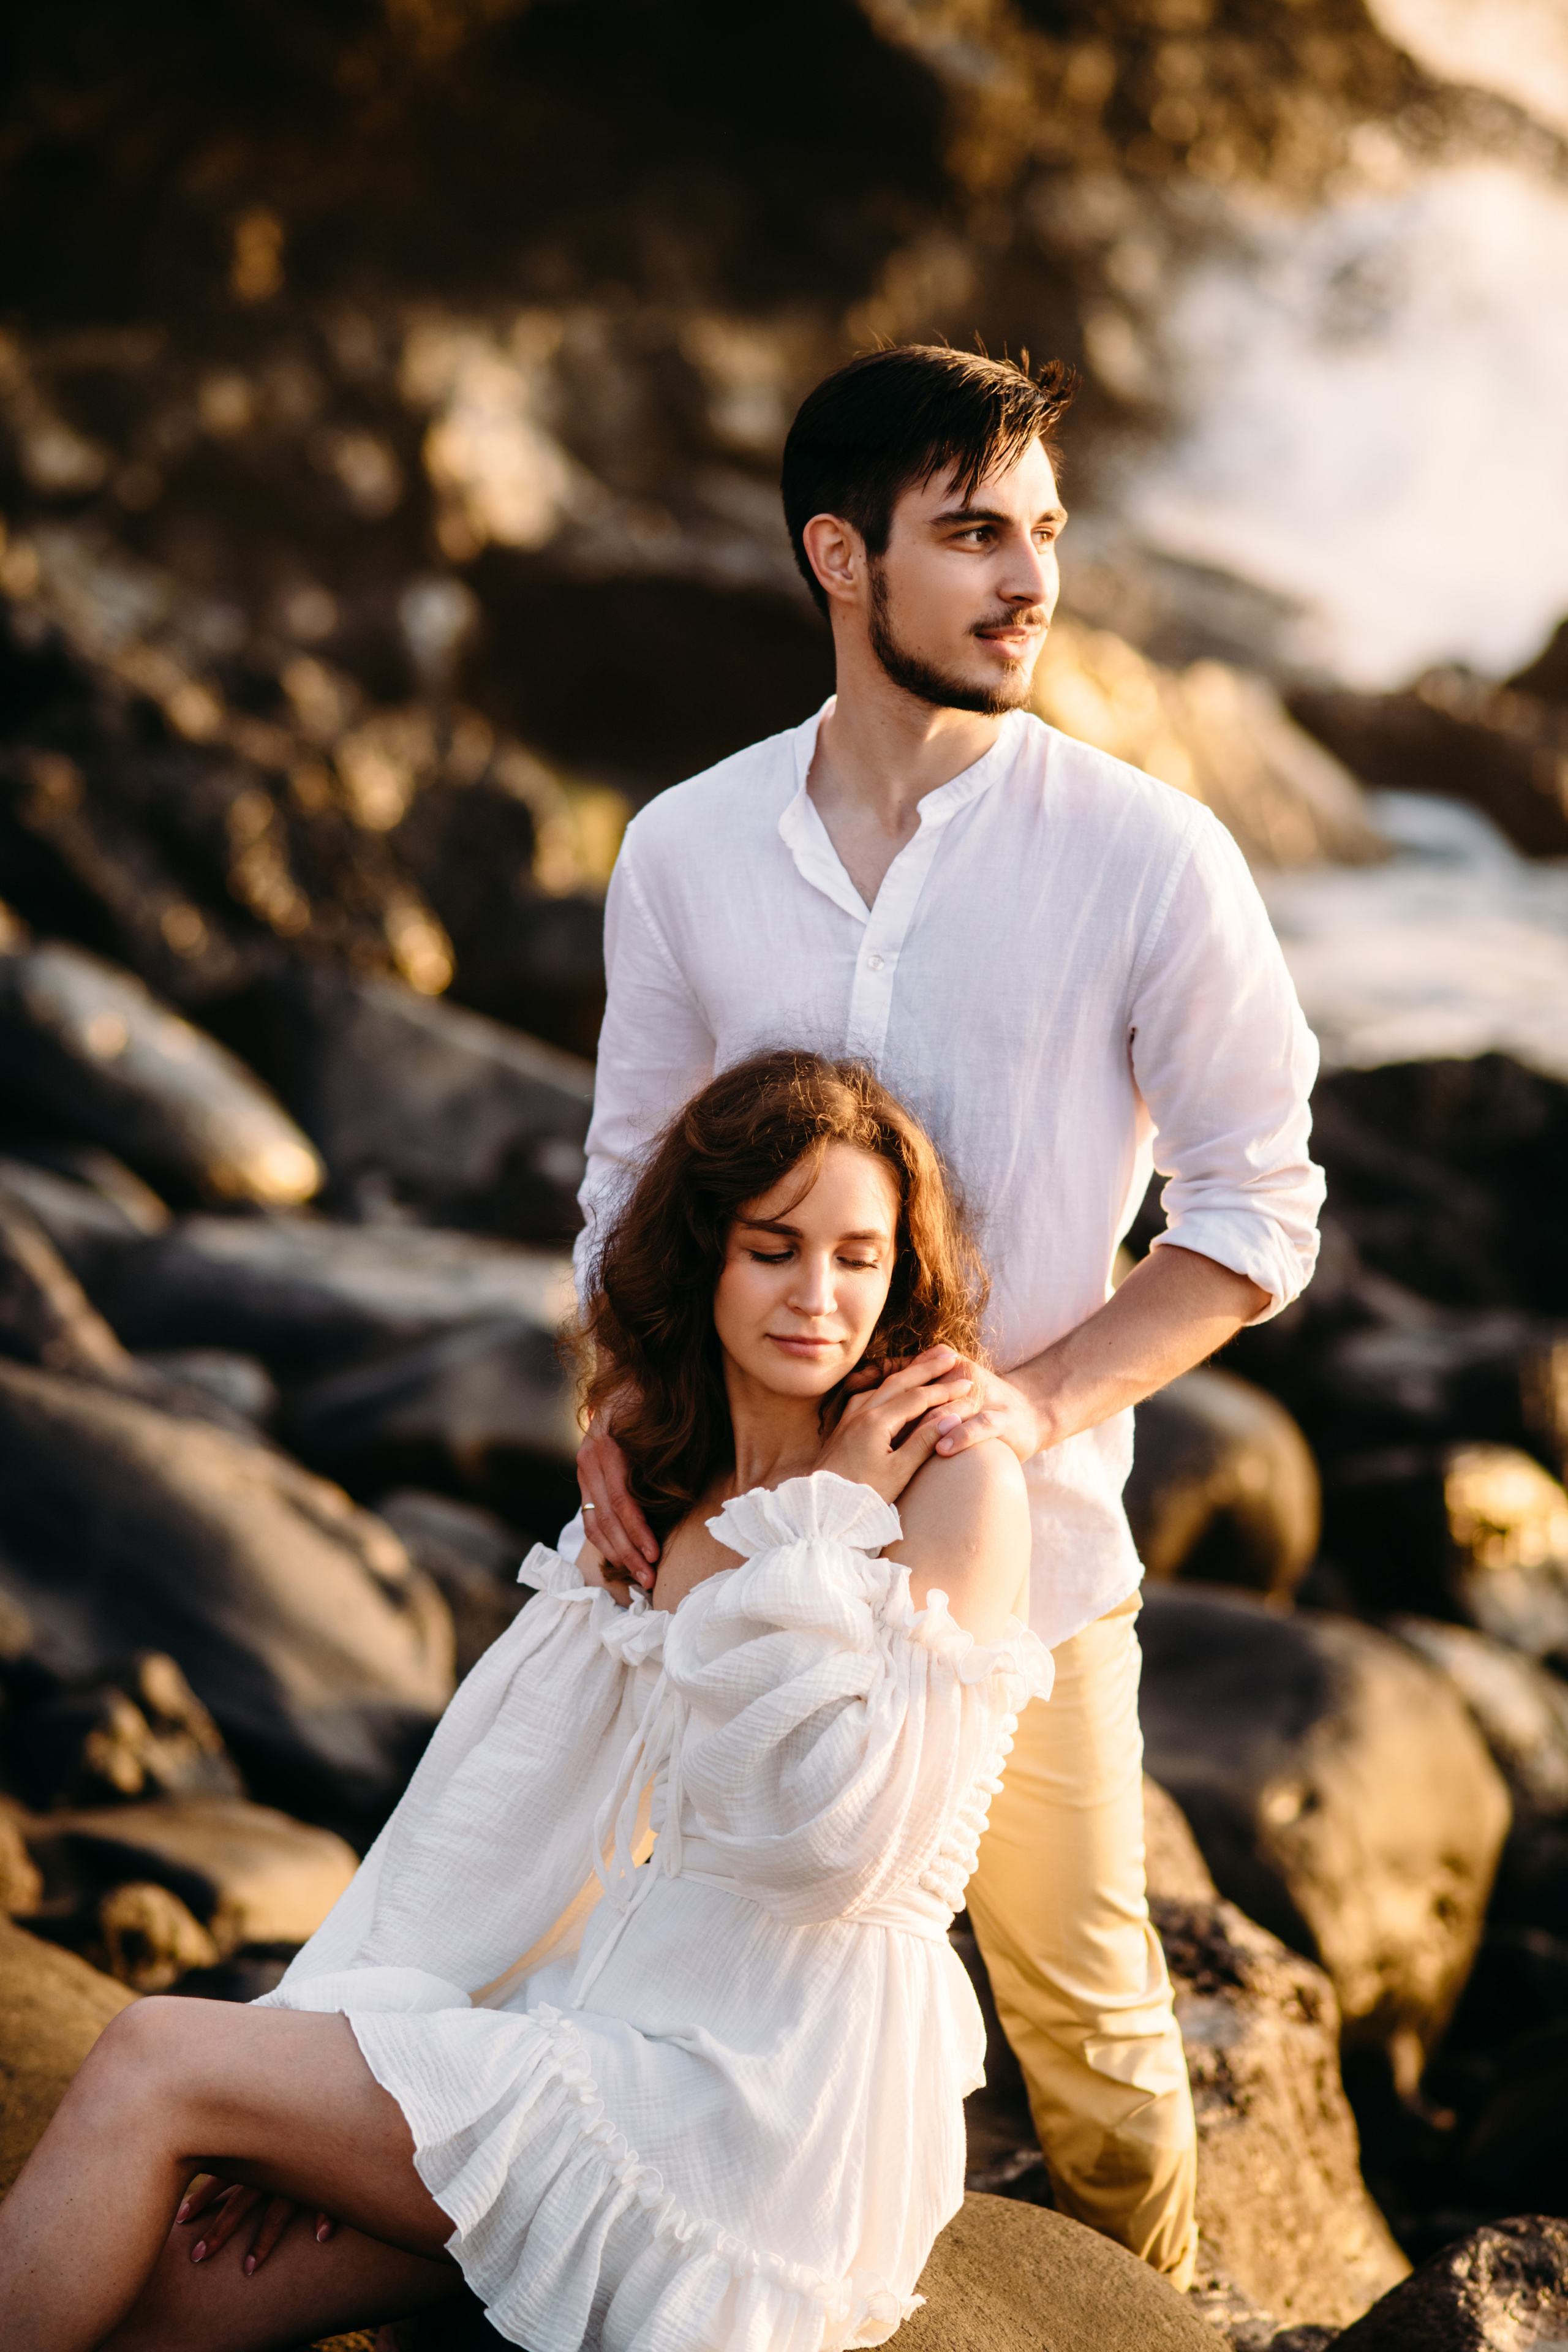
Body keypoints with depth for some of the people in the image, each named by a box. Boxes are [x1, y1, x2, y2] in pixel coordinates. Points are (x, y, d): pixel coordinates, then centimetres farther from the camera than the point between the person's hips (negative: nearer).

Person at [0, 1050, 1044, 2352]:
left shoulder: (960, 1484, -9)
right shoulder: (670, 1494, 12)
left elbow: (835, 1846, -17)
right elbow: (527, 1802, 8)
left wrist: (829, 1525, -13)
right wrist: (302, 2095, 1)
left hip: (773, 2099, -6)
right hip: (640, 2021, 6)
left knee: (155, 2062, -12)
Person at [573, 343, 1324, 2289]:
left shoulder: (1148, 857, -11)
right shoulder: (684, 850, -2)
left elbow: (1257, 1208, -7)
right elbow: (633, 1165, 9)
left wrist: (1041, 1398, -20)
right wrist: (615, 1406, -7)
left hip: (1018, 1542, -2)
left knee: (1082, 2005, 12)